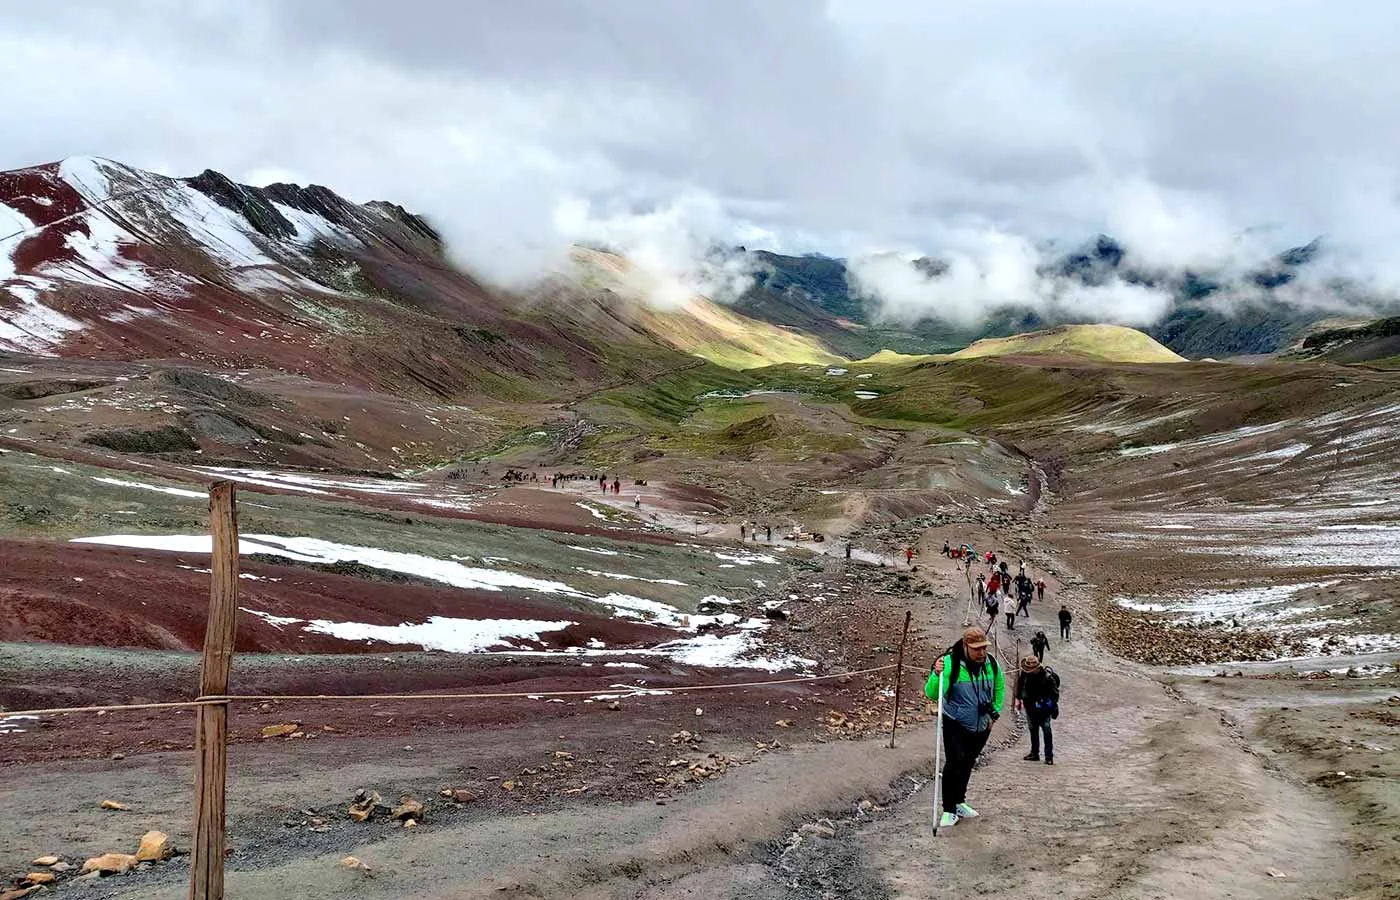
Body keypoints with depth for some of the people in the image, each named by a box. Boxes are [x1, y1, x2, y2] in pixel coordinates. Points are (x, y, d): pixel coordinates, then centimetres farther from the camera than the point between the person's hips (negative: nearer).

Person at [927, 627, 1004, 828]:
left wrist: (995, 712, 11)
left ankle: (959, 802, 34)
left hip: (982, 727, 5)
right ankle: (949, 810, -4)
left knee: (967, 764, 17)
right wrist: (937, 675, -45)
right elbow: (931, 694, -28)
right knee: (955, 764, -15)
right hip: (955, 726, -5)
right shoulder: (950, 663, -22)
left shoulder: (991, 664, -6)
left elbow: (999, 688, 16)